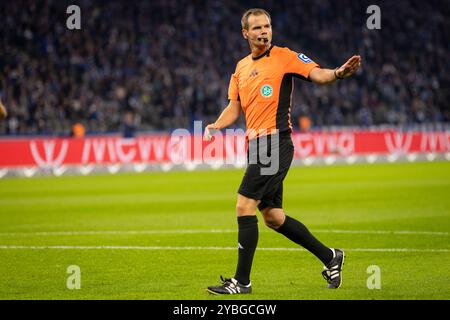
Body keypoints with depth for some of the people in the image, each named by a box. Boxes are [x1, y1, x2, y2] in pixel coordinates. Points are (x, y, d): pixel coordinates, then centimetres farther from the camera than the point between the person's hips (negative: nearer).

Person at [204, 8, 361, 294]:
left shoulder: (283, 56, -3)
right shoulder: (241, 67, 17)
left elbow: (316, 74, -15)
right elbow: (234, 108, 20)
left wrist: (338, 73, -36)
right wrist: (216, 126, 1)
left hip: (275, 141, -8)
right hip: (257, 145, 8)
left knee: (245, 206, -13)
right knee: (272, 217, 11)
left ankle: (242, 281, -7)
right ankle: (330, 257, 25)